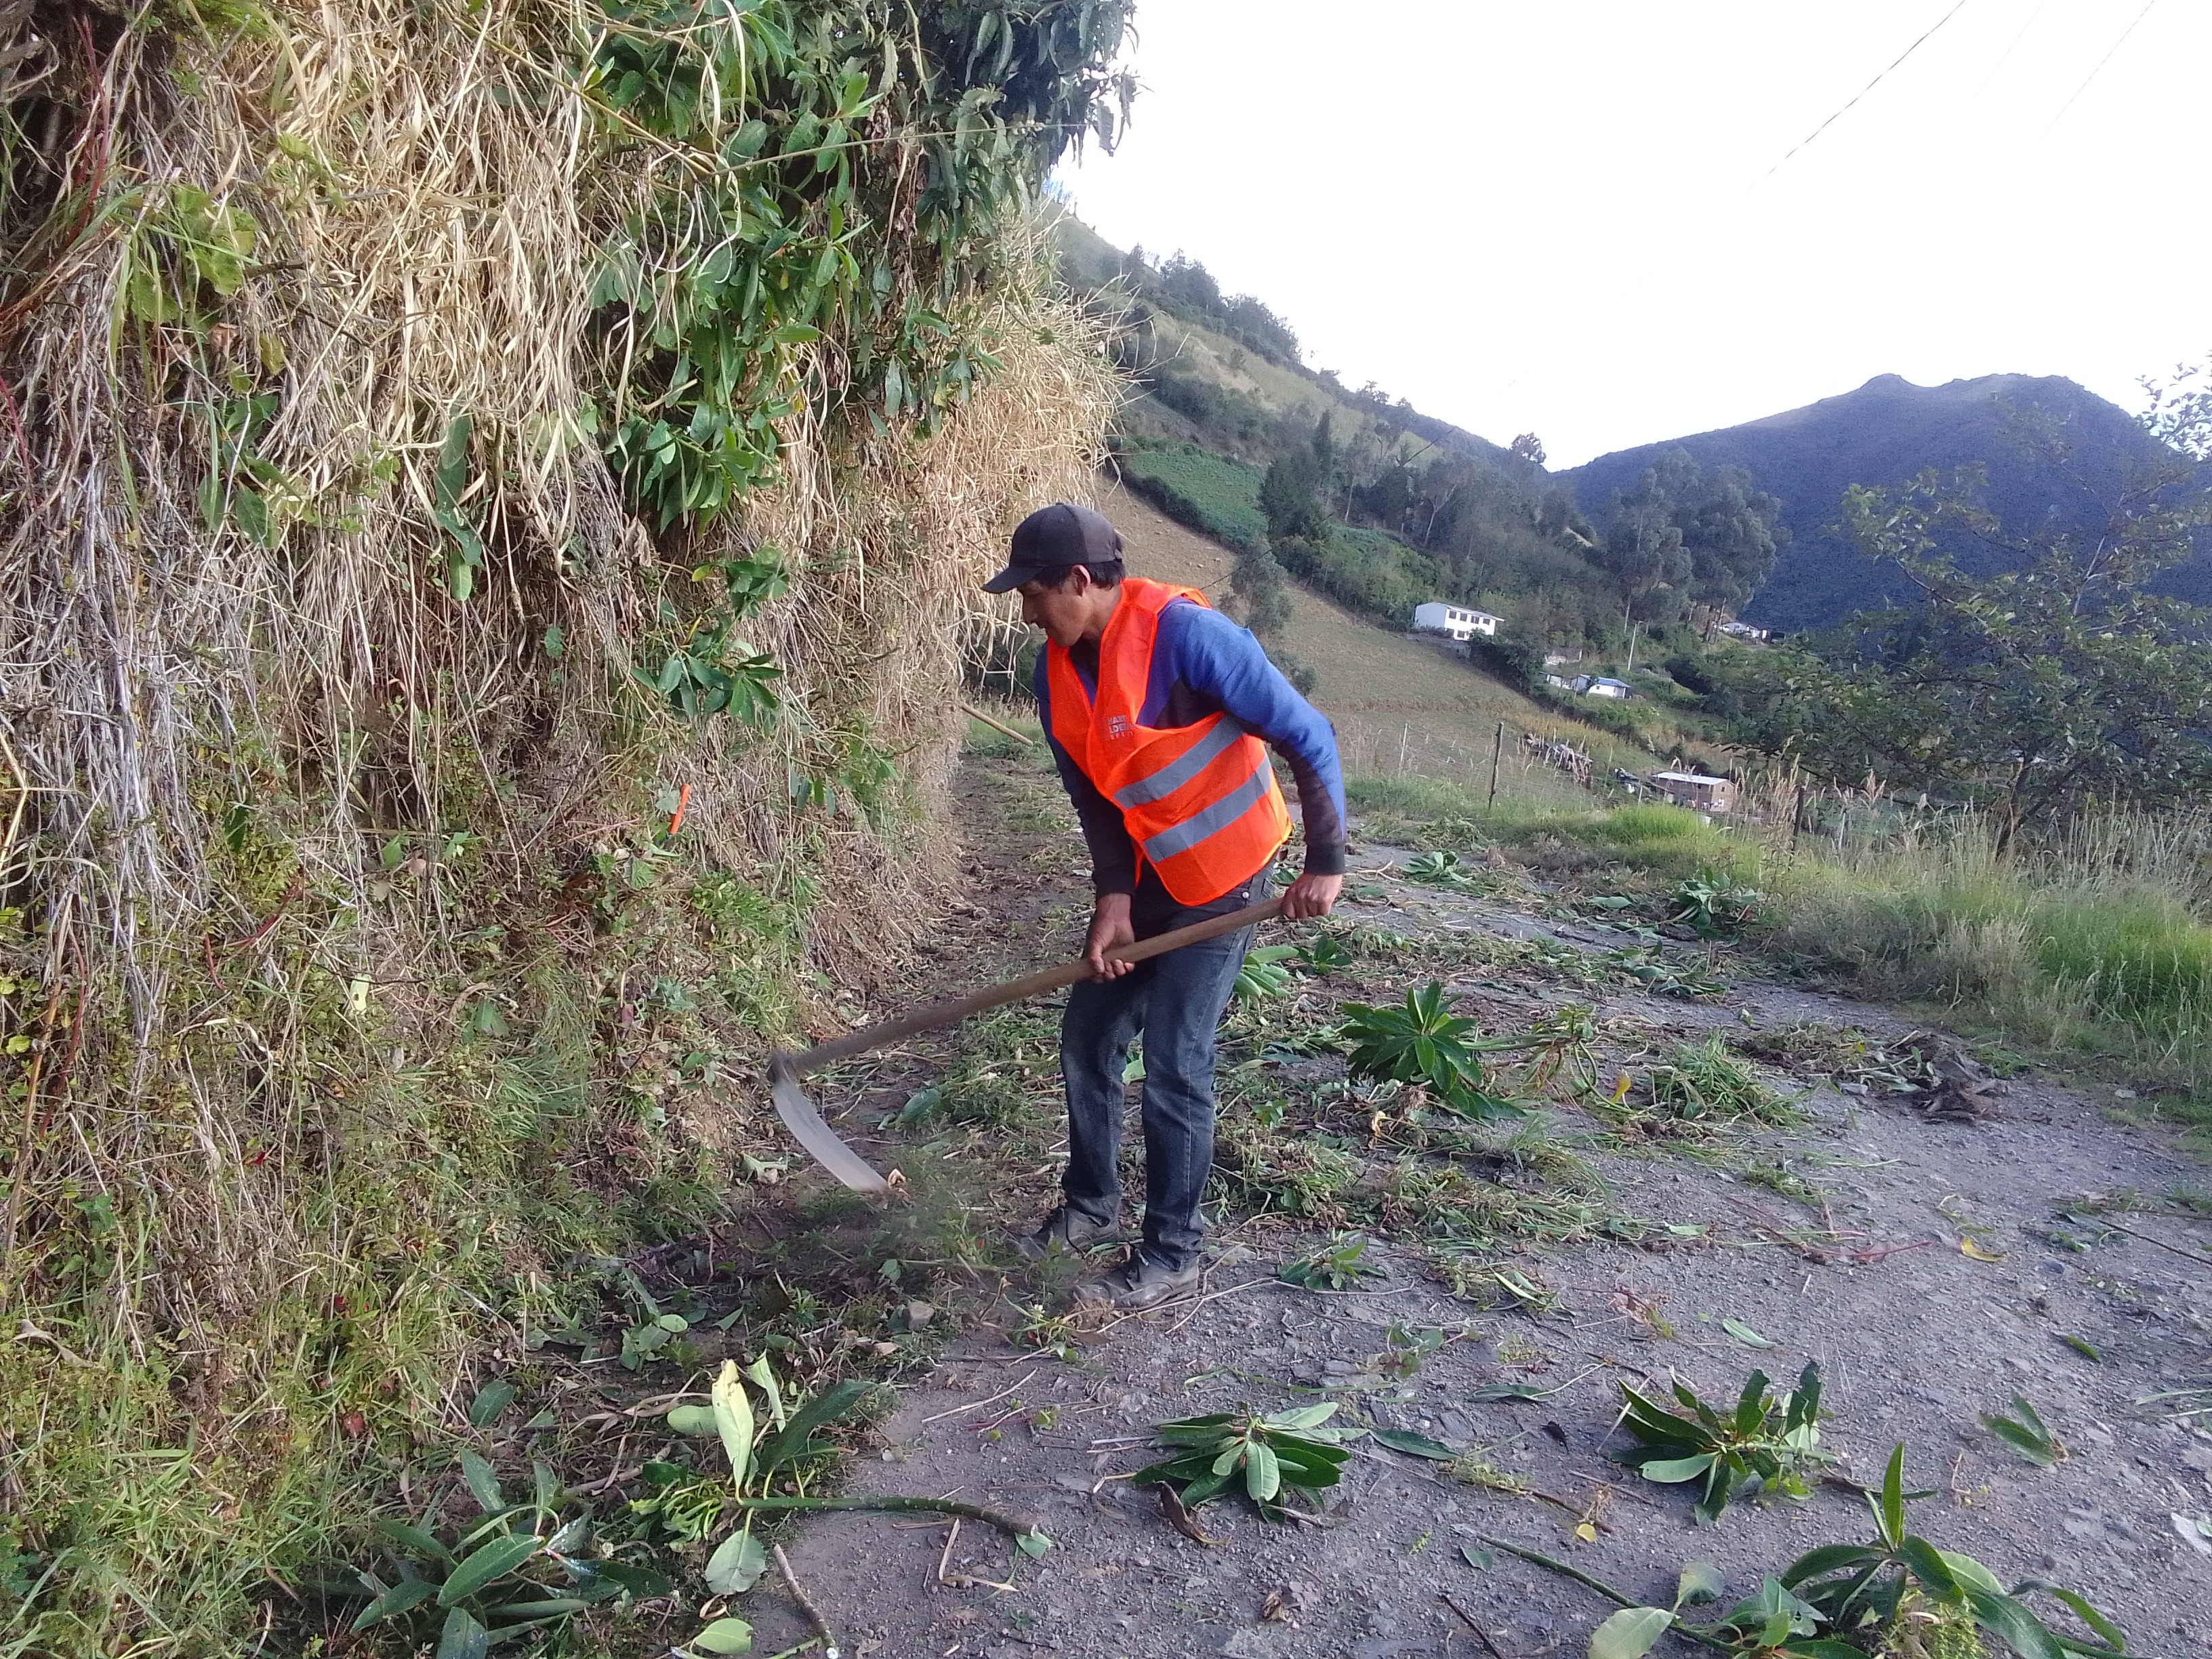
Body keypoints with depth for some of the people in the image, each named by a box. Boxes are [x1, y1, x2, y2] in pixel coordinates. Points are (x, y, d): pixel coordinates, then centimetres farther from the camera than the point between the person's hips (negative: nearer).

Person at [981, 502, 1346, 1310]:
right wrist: (1112, 898, -7)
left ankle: (1171, 1255, 12)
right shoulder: (1057, 671, -3)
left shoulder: (1187, 635, -26)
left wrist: (1325, 864, -20)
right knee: (1086, 1040, 11)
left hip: (1222, 882, -7)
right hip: (1145, 877, 7)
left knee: (1175, 1067, -5)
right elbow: (1094, 796, 4)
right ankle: (1091, 1206, 32)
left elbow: (1308, 737, -22)